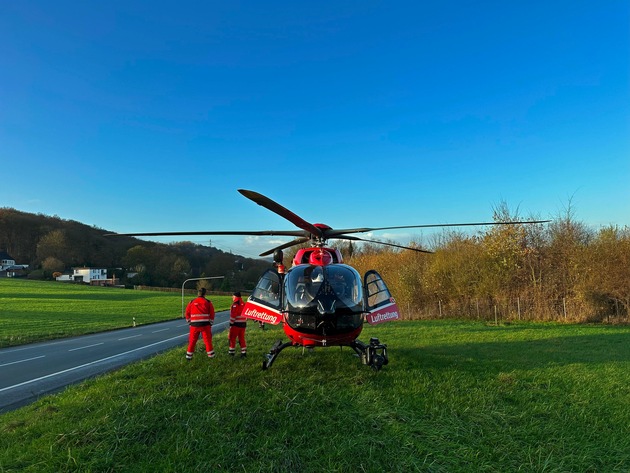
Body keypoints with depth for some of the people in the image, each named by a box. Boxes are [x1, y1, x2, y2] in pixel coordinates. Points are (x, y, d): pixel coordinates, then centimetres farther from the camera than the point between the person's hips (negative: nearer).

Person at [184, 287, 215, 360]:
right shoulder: (208, 302, 2)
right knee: (208, 340, 8)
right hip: (205, 324, -1)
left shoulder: (191, 302, 5)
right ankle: (211, 355, 13)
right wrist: (210, 323, 13)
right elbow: (212, 314, 2)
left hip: (194, 325, 1)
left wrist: (190, 323, 18)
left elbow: (187, 313, 8)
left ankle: (189, 356, 16)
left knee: (192, 340, 11)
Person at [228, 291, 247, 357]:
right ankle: (244, 352, 10)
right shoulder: (244, 304, 9)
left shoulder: (235, 305, -13)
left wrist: (231, 323, -12)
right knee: (241, 338, 12)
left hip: (236, 324, -7)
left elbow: (233, 315, -17)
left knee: (232, 337, 7)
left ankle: (231, 352, 12)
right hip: (243, 324, 7)